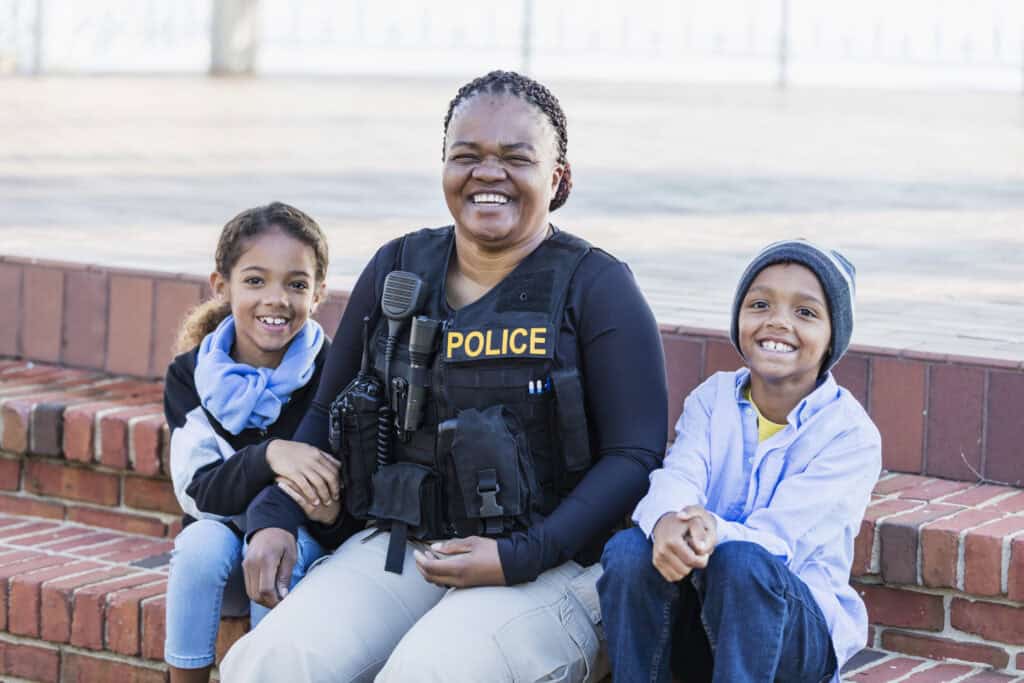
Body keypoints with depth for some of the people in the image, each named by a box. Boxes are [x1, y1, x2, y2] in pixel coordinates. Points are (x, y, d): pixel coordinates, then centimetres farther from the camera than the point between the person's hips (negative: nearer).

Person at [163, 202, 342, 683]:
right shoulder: (191, 377, -6)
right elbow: (198, 492, -16)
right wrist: (269, 457, -35)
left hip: (307, 549, -1)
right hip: (222, 541, 1)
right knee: (204, 540, -30)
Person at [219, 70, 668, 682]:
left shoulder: (595, 287, -1)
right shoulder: (398, 269, 12)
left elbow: (636, 457, -6)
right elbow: (328, 415, 21)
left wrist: (517, 559, -16)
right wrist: (275, 517, 4)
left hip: (546, 568, -4)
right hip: (398, 545, 4)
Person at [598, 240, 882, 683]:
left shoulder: (851, 435, -8)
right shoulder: (712, 398, 4)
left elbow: (779, 536, -21)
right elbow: (678, 476, -16)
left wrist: (714, 533, -44)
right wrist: (668, 522, -42)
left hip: (798, 630, -3)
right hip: (694, 622, 3)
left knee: (742, 561, -35)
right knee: (629, 550, -26)